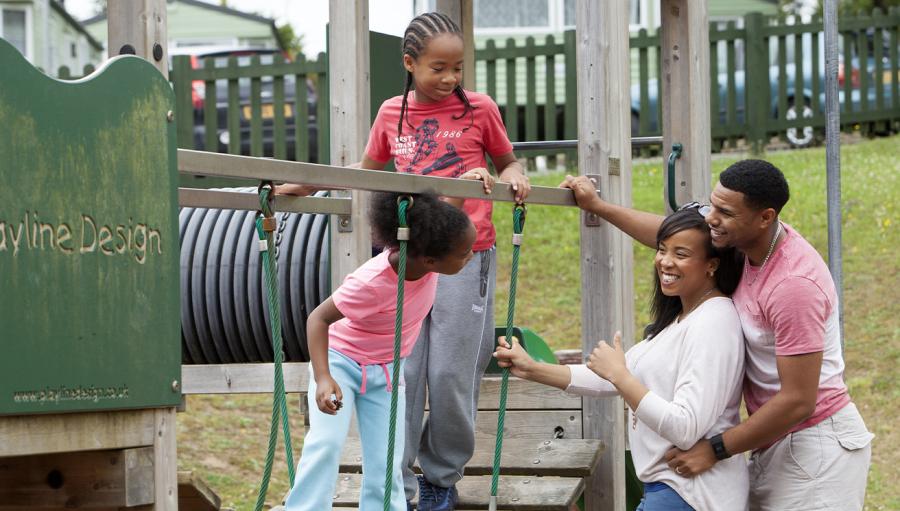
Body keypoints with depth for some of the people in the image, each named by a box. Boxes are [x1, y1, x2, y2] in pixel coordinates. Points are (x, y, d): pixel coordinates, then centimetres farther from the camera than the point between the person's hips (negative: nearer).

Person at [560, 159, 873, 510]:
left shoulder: (794, 283, -26)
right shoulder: (749, 241, -1)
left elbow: (798, 401, -24)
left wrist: (714, 450, -18)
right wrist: (598, 206, 26)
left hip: (814, 446, -8)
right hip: (775, 442, 8)